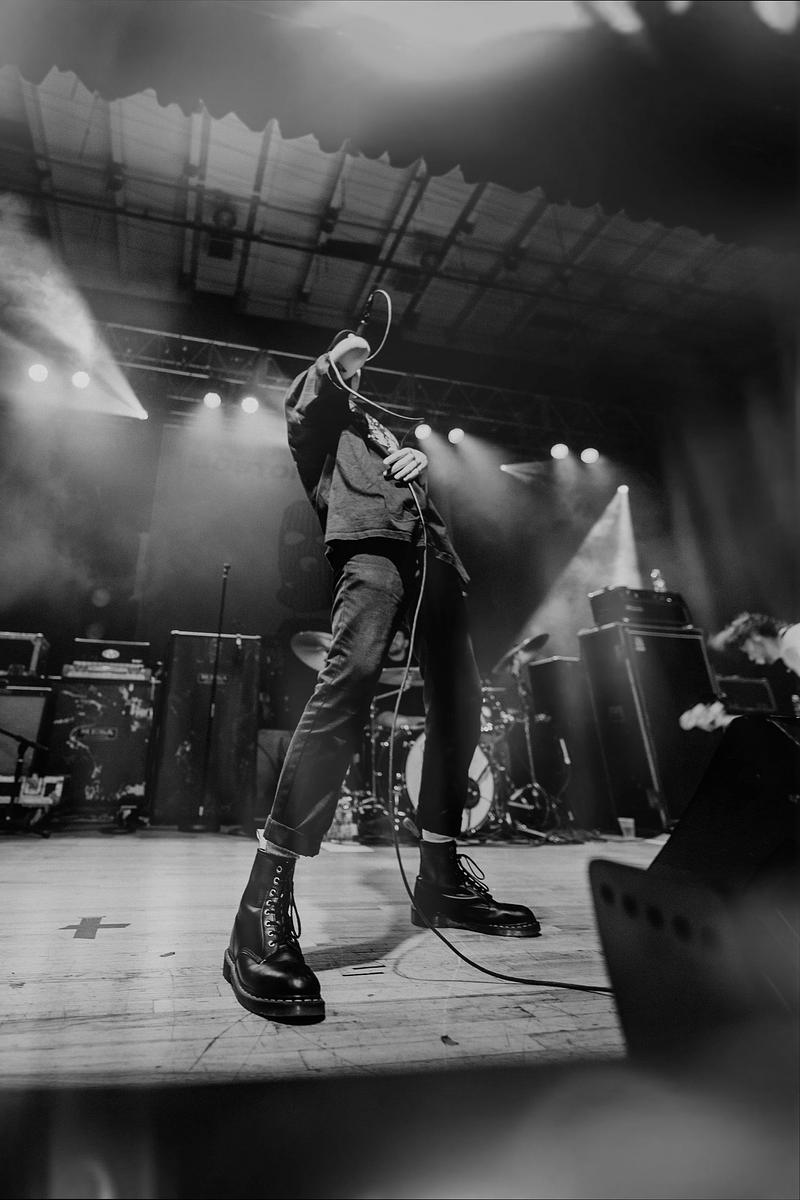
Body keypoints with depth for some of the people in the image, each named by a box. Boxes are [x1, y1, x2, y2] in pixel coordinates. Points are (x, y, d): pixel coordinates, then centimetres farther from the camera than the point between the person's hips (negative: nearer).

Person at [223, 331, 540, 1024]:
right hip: (370, 541, -7)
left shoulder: (378, 426, 42)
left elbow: (418, 480, 31)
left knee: (461, 699, -4)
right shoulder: (323, 414, 29)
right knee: (351, 679, -31)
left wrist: (419, 459, 9)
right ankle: (268, 898, -29)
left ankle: (441, 874, 8)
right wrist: (336, 354, 20)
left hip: (430, 550, 7)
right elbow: (301, 407, 7)